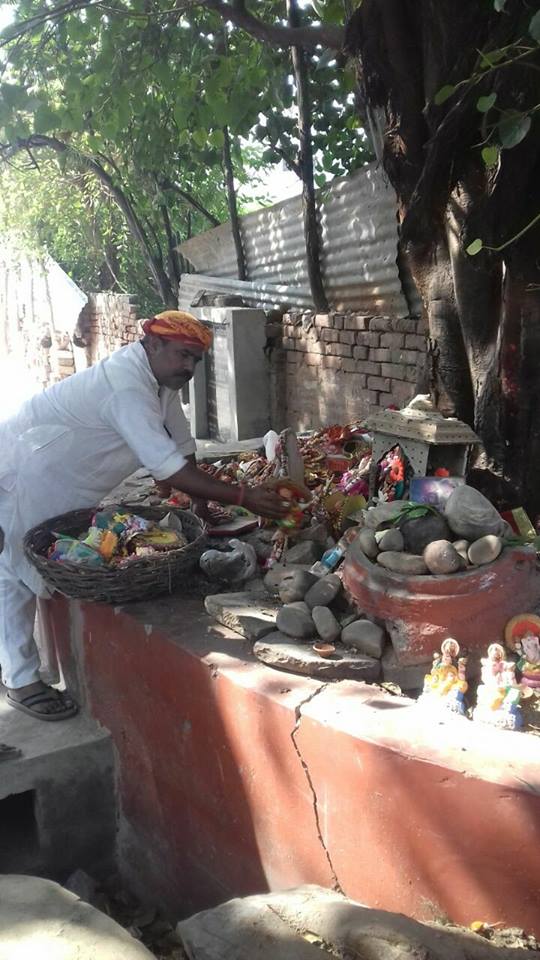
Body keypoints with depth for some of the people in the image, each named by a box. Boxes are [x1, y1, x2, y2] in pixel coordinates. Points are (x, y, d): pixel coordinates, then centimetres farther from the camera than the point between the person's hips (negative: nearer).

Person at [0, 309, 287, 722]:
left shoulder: (160, 379, -3)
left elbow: (182, 447, 3)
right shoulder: (126, 386, -33)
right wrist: (243, 497, -37)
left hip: (65, 488, 10)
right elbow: (169, 469, -39)